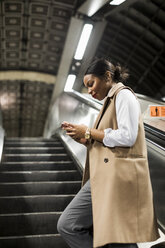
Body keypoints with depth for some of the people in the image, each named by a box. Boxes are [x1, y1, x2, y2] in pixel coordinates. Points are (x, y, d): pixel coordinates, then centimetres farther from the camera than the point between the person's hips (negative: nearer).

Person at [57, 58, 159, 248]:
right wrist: (82, 138, 11)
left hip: (118, 177, -10)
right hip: (104, 177, 10)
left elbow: (127, 137, -17)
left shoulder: (124, 95, -3)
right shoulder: (110, 101, 25)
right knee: (67, 225, 4)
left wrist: (89, 132, -8)